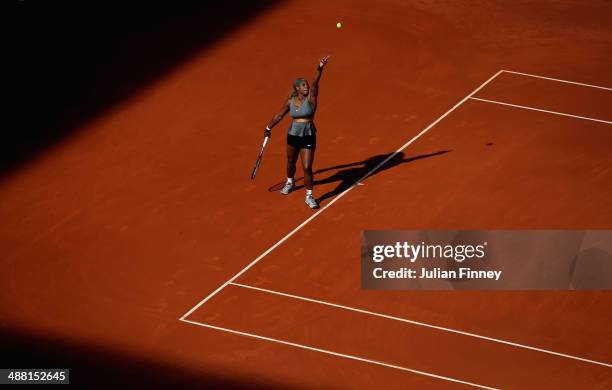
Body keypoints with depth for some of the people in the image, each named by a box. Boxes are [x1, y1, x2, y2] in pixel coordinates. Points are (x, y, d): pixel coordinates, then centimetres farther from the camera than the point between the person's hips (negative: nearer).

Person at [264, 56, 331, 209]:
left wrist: (320, 68, -43)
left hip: (308, 138, -4)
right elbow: (279, 115, 12)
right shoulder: (290, 102, -3)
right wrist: (269, 128, 22)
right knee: (291, 163, 23)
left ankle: (309, 196, 4)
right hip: (293, 136, 4)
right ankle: (290, 182, 53)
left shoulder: (311, 98, -11)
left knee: (307, 168, -8)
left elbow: (315, 83, -27)